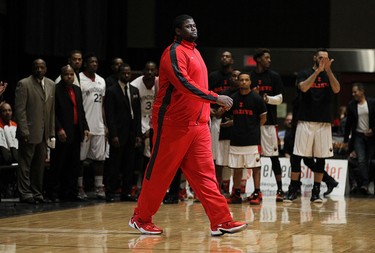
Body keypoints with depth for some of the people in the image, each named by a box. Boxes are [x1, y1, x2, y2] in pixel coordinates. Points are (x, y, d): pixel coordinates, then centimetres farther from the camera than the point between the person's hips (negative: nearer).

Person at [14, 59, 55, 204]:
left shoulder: (51, 85, 12)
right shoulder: (24, 84, -6)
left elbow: (52, 110, 13)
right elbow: (19, 109, -10)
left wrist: (52, 132, 9)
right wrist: (24, 131, -15)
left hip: (44, 133, 6)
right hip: (29, 132, -5)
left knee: (39, 165, 9)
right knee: (25, 164, -1)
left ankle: (37, 193, 16)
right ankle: (25, 194, 3)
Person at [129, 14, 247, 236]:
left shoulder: (194, 52, 17)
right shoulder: (174, 53, -11)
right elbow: (184, 84, -24)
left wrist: (207, 109, 19)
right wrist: (215, 98, -26)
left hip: (198, 124, 8)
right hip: (173, 123, -8)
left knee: (205, 172, 1)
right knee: (160, 172, 1)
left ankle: (221, 222, -4)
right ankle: (141, 219, 14)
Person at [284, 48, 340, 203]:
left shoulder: (330, 75, 10)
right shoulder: (304, 74, 4)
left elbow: (336, 90, -10)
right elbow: (304, 87, -17)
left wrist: (328, 70, -18)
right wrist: (318, 70, -21)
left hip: (324, 122, 2)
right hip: (305, 121, -2)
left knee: (321, 158, 3)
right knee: (297, 156, -3)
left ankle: (316, 192, 9)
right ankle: (292, 190, 6)